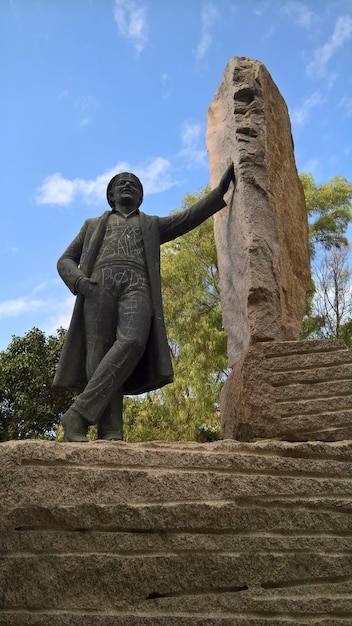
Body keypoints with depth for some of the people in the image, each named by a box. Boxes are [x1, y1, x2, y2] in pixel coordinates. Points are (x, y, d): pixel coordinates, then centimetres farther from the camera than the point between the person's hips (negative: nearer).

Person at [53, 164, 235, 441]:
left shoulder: (152, 225, 34)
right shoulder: (93, 225, 32)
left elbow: (190, 216, 22)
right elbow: (66, 260, 22)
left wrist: (221, 189, 10)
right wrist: (78, 281, -1)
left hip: (136, 287, -1)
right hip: (99, 286, 1)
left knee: (132, 342, -30)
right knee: (99, 354, -19)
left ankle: (79, 414, -35)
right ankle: (110, 433, -27)